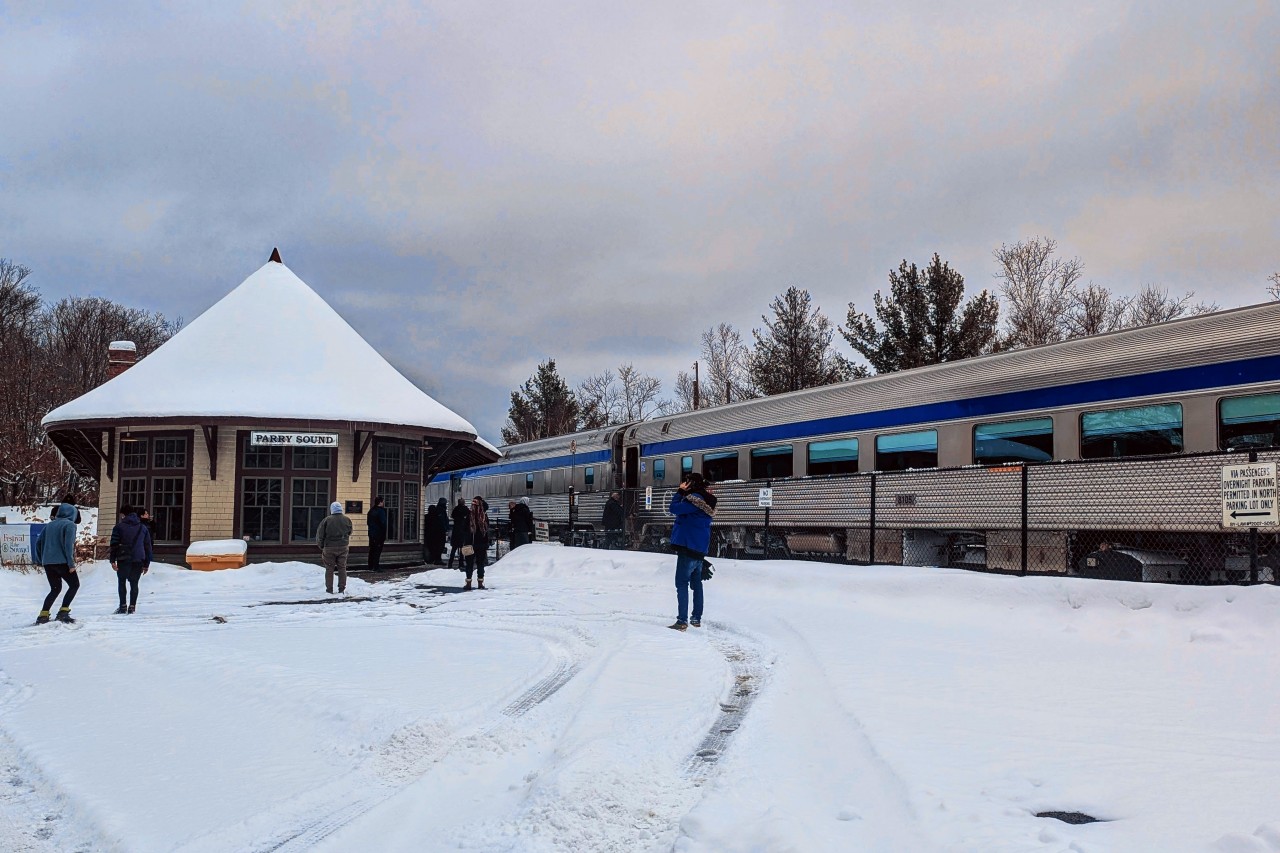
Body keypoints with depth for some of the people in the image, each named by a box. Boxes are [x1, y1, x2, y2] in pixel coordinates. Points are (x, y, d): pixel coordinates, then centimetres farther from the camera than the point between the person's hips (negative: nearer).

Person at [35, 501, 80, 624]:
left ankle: (43, 615, 7)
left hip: (47, 563, 6)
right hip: (62, 562, -6)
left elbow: (39, 544, 15)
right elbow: (68, 544, -15)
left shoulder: (49, 525, 16)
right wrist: (71, 563, -15)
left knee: (55, 589, 18)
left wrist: (42, 560, 21)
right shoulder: (70, 524, -4)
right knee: (74, 585, 7)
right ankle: (63, 611, -6)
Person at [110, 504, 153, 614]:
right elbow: (148, 546, 12)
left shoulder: (119, 527, 1)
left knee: (121, 582, 9)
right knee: (134, 583, 9)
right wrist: (146, 564, 15)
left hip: (123, 559, -3)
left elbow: (114, 544, -5)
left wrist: (113, 560, -4)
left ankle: (123, 605, 0)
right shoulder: (143, 527, 11)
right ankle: (132, 606, 2)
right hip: (138, 560, 3)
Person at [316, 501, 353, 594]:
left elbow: (320, 535, -6)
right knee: (342, 568, 9)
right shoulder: (347, 520, -2)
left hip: (329, 548, -2)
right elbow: (349, 533, 11)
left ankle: (329, 589, 9)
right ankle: (341, 589, 10)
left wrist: (321, 546, 7)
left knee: (329, 569, 7)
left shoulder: (327, 520, -12)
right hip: (343, 547, 2)